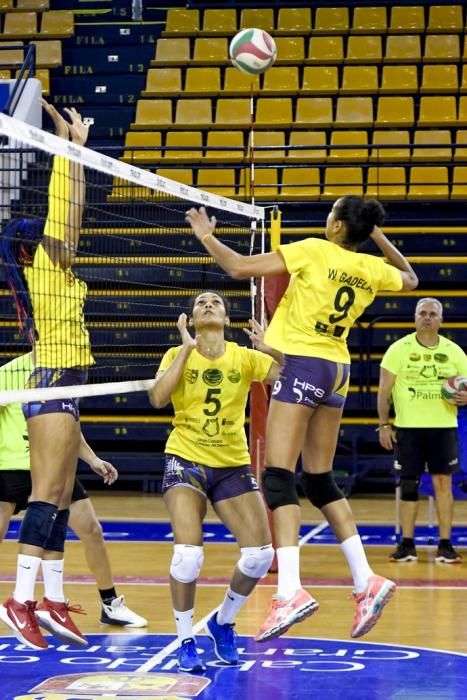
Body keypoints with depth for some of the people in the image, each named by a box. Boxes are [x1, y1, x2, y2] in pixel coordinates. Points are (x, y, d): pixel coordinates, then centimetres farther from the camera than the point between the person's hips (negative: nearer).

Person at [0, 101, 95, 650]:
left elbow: (67, 212, 20)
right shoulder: (44, 265, -7)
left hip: (60, 386, 9)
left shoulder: (49, 270, 14)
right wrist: (70, 145, -3)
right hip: (53, 383, -9)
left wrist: (73, 146, 22)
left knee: (60, 501, 6)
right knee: (46, 497, -13)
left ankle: (51, 601, 7)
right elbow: (65, 207, -9)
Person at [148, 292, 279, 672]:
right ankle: (186, 641, 3)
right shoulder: (178, 354, -2)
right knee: (188, 553, -19)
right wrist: (187, 348, -19)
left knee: (260, 554, -5)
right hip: (186, 460, -2)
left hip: (233, 465, 3)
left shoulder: (244, 357, -1)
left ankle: (223, 623, 22)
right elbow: (158, 398, -21)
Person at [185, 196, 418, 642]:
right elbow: (409, 279, 30)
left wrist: (205, 236, 3)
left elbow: (240, 268, -12)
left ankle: (290, 591, -22)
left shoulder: (313, 251, -11)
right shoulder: (373, 269, 6)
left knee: (278, 479, -10)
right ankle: (366, 582, 10)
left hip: (301, 366, -7)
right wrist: (380, 239, 28)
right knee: (320, 481, 15)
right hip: (337, 371, 7)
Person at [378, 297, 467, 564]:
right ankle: (407, 544, 7)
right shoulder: (399, 349, 1)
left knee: (443, 482, -1)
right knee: (409, 484, 1)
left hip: (443, 427, 1)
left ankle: (445, 544, 4)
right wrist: (384, 424, -6)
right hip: (408, 427, -1)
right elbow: (384, 390, 1)